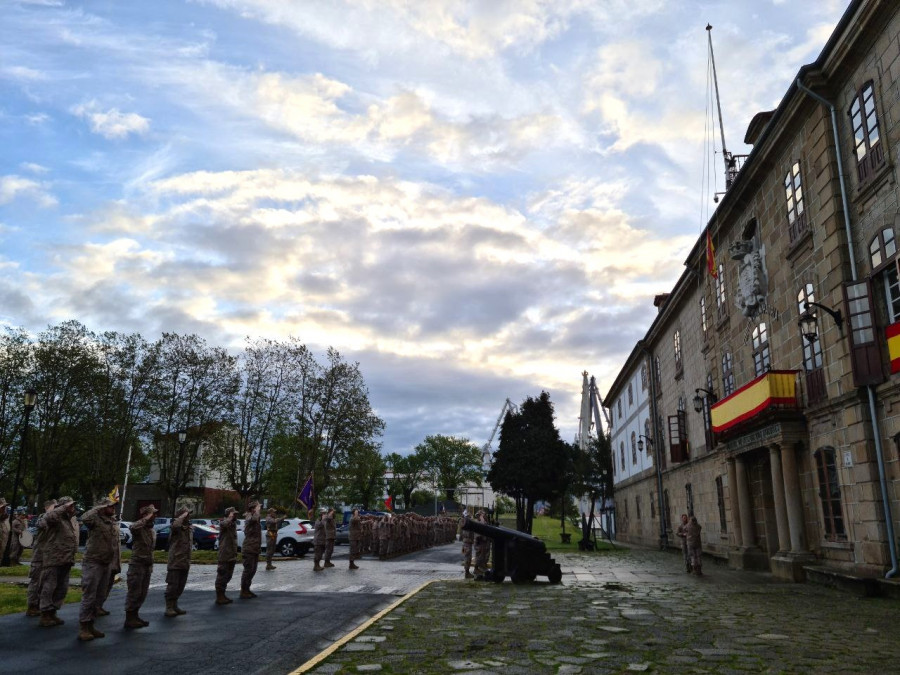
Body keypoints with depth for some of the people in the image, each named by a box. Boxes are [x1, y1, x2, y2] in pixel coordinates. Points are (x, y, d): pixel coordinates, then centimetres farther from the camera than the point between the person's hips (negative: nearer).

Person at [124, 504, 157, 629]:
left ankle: (135, 616, 22)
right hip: (137, 564, -8)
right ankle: (129, 619, 4)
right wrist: (146, 519, -30)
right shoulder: (139, 528, -12)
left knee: (142, 593, 12)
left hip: (147, 566, 8)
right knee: (134, 592, -4)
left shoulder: (153, 531, 14)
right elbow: (132, 527, -39)